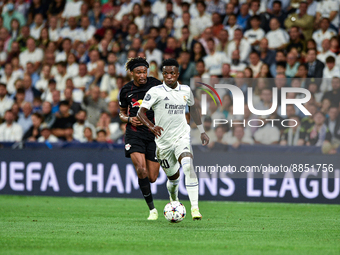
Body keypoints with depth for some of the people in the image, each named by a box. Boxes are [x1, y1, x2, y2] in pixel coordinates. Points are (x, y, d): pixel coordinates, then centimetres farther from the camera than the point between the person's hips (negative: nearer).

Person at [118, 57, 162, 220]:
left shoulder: (155, 85, -3)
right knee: (141, 170, -20)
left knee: (152, 178, 0)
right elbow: (122, 113, 17)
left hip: (154, 133, 0)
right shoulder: (126, 90, 4)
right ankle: (152, 209, -9)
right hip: (134, 134, 0)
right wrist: (129, 119, -5)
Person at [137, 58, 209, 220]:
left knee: (188, 166, -26)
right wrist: (151, 126, -30)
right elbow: (140, 112, -11)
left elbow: (193, 108, 23)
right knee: (173, 176, 9)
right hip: (163, 140, 0)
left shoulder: (185, 90, 5)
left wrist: (202, 131, 23)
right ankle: (174, 202, 44)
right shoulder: (155, 92, -7)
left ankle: (195, 208, -32)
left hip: (182, 136, 0)